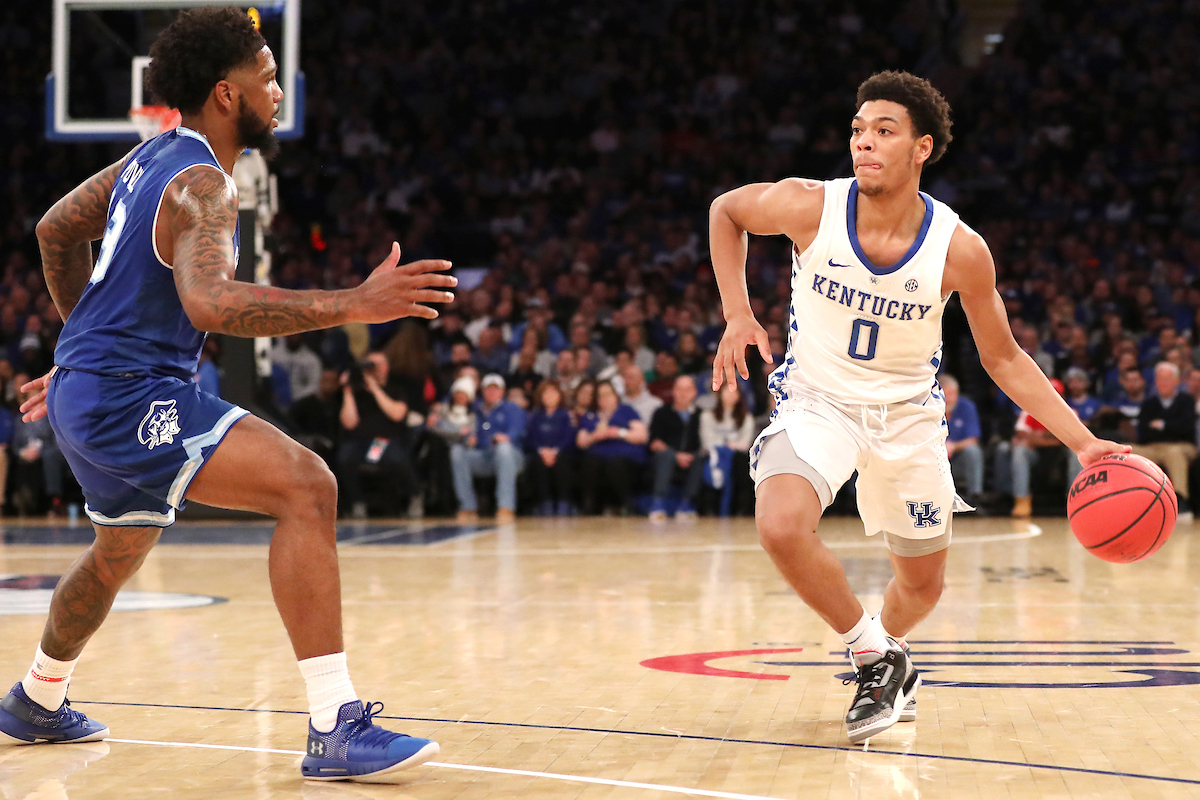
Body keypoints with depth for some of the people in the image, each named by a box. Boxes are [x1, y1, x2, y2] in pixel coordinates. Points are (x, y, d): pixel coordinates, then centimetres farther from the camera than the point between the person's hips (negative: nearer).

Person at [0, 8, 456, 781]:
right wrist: (353, 305, -41)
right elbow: (209, 303, -37)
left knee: (119, 554, 33)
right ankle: (336, 730, -29)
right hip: (129, 397, -10)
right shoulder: (203, 183, -19)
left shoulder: (154, 156, 10)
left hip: (90, 391, 10)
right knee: (307, 485, -23)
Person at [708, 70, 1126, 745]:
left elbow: (1004, 359, -5)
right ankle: (878, 661, -7)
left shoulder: (960, 250, -19)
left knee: (923, 584, 13)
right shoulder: (810, 207, -20)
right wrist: (737, 314, -8)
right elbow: (725, 211, 2)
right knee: (781, 526, -30)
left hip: (908, 414, 1)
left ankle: (885, 653, 50)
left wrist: (1084, 442, -13)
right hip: (818, 402, -1)